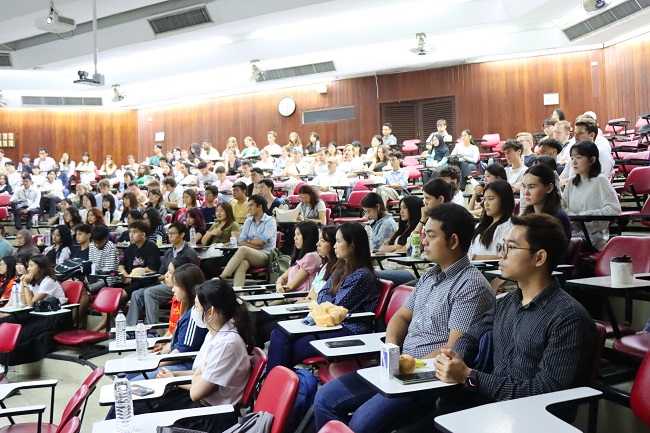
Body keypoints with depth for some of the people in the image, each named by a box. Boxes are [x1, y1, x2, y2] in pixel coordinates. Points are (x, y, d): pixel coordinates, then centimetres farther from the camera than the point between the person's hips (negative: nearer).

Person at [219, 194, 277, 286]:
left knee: (243, 249, -32)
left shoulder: (270, 221, 1)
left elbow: (261, 242, -9)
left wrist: (248, 242, 7)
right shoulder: (248, 221, 19)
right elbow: (240, 242, 9)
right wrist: (254, 245, -8)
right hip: (249, 255, 4)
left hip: (265, 256, -4)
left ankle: (222, 277, -34)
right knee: (242, 263, -33)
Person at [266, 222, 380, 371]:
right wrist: (329, 303, -7)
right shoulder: (342, 268, 12)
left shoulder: (361, 276, -17)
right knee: (279, 334, -8)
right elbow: (323, 293, 13)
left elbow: (337, 308, -15)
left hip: (349, 331, -9)